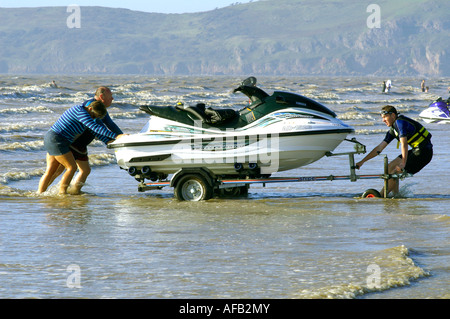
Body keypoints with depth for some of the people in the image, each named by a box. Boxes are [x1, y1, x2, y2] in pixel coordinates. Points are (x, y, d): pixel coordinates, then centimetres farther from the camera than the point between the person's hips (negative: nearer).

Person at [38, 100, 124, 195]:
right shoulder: (81, 112, -19)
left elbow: (94, 131, 14)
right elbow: (95, 127, -26)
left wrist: (108, 141, 3)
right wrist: (116, 136, -28)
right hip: (56, 141, -10)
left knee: (50, 171, 10)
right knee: (72, 167, -8)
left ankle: (39, 194, 11)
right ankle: (62, 192, -8)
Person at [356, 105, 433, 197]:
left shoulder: (400, 122, -15)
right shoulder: (393, 130, 13)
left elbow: (404, 144, -29)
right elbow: (379, 148, 14)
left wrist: (403, 164, -39)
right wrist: (362, 162, 11)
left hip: (424, 152, -10)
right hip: (416, 151, 10)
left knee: (394, 173, -11)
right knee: (390, 168, 9)